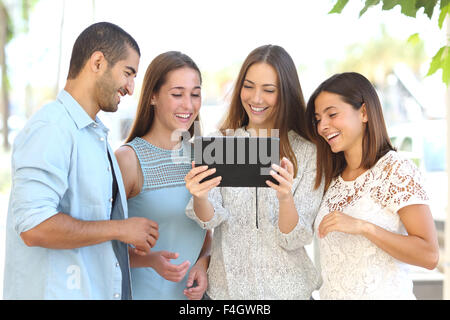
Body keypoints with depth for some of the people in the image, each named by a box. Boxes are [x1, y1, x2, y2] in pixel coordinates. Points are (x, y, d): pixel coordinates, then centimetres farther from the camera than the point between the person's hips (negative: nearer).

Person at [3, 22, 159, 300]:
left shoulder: (97, 135, 15)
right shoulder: (50, 130, -17)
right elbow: (35, 227, -26)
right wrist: (120, 229, -17)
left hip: (100, 290, 9)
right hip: (55, 291, -9)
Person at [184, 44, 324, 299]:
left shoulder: (307, 152, -5)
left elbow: (295, 240, -10)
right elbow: (210, 219, -11)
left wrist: (286, 197, -29)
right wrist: (200, 198, -33)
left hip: (286, 287, -1)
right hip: (227, 285, 1)